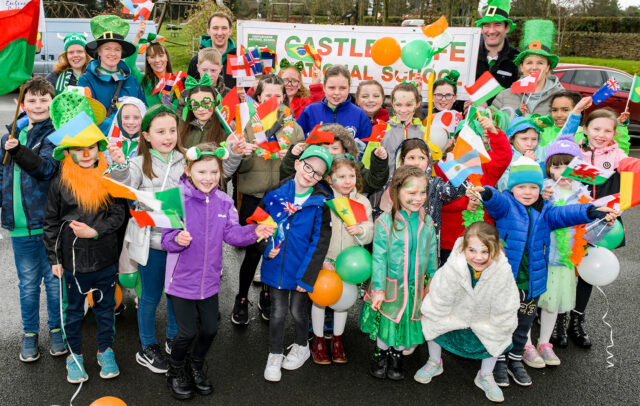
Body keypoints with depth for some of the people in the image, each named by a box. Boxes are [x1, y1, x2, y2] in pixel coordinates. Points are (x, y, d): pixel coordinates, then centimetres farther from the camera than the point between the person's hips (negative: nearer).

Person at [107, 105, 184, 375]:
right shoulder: (139, 164, -7)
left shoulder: (185, 161, 0)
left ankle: (174, 339, 39)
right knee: (151, 296, 11)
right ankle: (147, 348, 29)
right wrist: (119, 166, -38)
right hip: (152, 240, -3)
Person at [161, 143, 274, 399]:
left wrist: (253, 232, -21)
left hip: (209, 279, 5)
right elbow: (166, 238, -16)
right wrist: (177, 239, -37)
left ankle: (195, 366, 42)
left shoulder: (223, 202, -2)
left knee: (210, 329, 13)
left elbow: (231, 233, -5)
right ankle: (176, 372, 30)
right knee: (188, 332, 0)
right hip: (182, 279, -4)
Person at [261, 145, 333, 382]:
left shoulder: (320, 203, -13)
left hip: (301, 269, -1)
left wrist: (307, 276, -13)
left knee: (298, 310, 16)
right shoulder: (275, 194, -7)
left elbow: (320, 241, -11)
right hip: (276, 265, 1)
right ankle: (275, 355, 31)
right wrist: (267, 247, -10)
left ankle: (301, 347, 43)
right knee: (278, 311, 10)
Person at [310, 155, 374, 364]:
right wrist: (322, 260, -14)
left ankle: (337, 339, 33)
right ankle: (318, 340, 27)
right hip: (323, 260, -2)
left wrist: (360, 230, -26)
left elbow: (370, 235, -3)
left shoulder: (362, 202, -2)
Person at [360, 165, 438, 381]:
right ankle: (381, 354, 37)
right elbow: (379, 257, -13)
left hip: (416, 287, 3)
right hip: (390, 284, -3)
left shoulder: (427, 222, -4)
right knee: (386, 320, 13)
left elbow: (432, 254, 7)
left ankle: (397, 355, 38)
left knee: (408, 321, 15)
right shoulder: (385, 222, -17)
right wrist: (378, 288, -13)